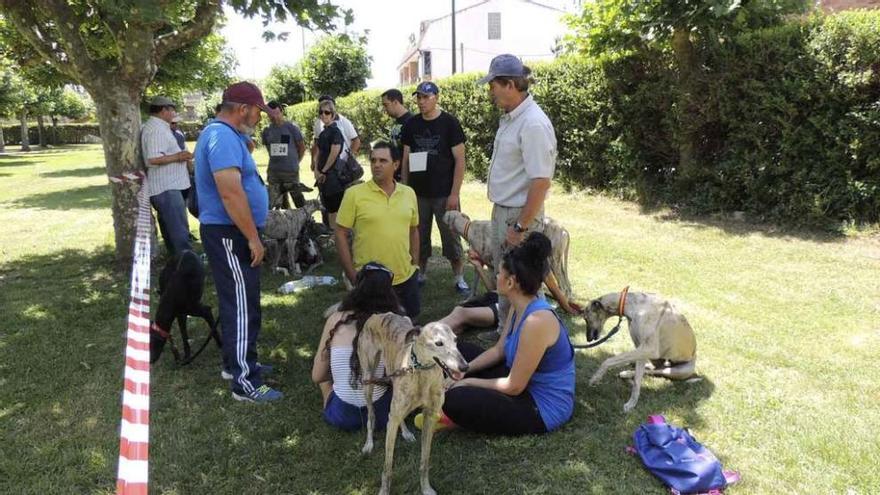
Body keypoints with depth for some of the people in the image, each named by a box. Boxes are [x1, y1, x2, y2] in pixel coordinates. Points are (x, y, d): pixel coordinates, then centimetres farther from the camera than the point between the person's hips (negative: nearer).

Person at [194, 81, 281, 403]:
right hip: (229, 235, -11)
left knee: (237, 303, 19)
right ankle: (245, 383, 3)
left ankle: (236, 362, 33)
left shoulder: (221, 134, 15)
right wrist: (253, 238, -23)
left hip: (230, 233, 11)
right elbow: (231, 193, -27)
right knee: (243, 307, -5)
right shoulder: (224, 137, -20)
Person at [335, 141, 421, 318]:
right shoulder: (354, 194, -9)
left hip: (406, 277, 4)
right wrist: (352, 275, -10)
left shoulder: (409, 193, 4)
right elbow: (341, 234, -7)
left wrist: (415, 263, 12)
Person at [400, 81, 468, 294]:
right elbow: (406, 159, 12)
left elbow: (460, 160, -7)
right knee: (418, 236, 10)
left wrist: (454, 193, -12)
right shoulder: (411, 125, 6)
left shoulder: (449, 123, -5)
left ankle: (459, 278, 12)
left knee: (451, 236, 1)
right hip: (418, 193, 4)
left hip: (444, 194, -4)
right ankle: (421, 274, 25)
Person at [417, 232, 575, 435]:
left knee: (454, 399, -25)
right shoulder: (519, 308, -1)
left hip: (543, 410, -10)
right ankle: (458, 411, 6)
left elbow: (513, 386, -25)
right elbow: (498, 350, 11)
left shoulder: (536, 321, -31)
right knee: (460, 351, 13)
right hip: (525, 383, 10)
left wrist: (468, 382, -12)